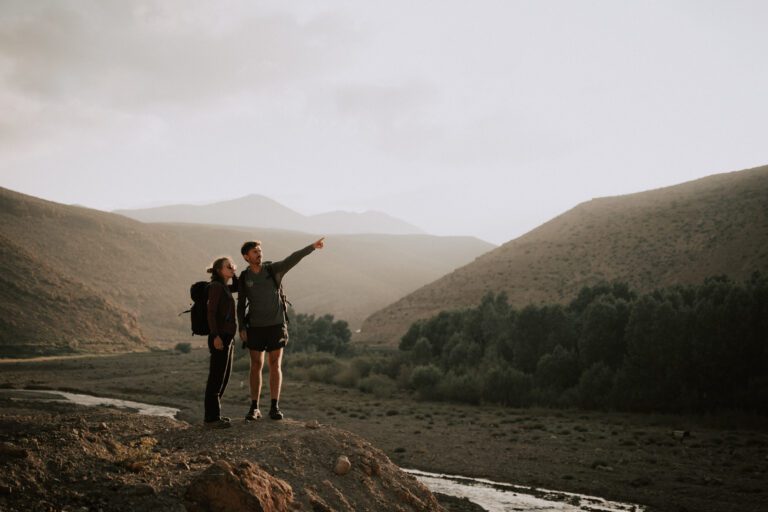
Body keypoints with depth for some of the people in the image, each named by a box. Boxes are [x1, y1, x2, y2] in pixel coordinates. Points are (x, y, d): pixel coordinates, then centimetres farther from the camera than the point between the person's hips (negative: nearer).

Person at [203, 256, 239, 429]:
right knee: (216, 378, -5)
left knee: (223, 377, 13)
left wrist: (233, 273, 15)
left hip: (227, 338, 10)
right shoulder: (215, 286, -11)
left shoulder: (223, 287, 15)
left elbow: (238, 287, 32)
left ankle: (213, 415, 19)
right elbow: (211, 312, -17)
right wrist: (216, 336, -23)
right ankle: (211, 418, -1)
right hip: (219, 338, -10)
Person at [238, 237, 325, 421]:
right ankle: (254, 408, 11)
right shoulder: (244, 278, 2)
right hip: (255, 327, 1)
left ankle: (274, 407, 6)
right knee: (256, 366, 3)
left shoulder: (274, 269, -3)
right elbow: (241, 305, 7)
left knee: (275, 366, -1)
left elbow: (293, 259, -18)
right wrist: (241, 329, -3)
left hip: (276, 325, -1)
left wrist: (312, 246, -32)